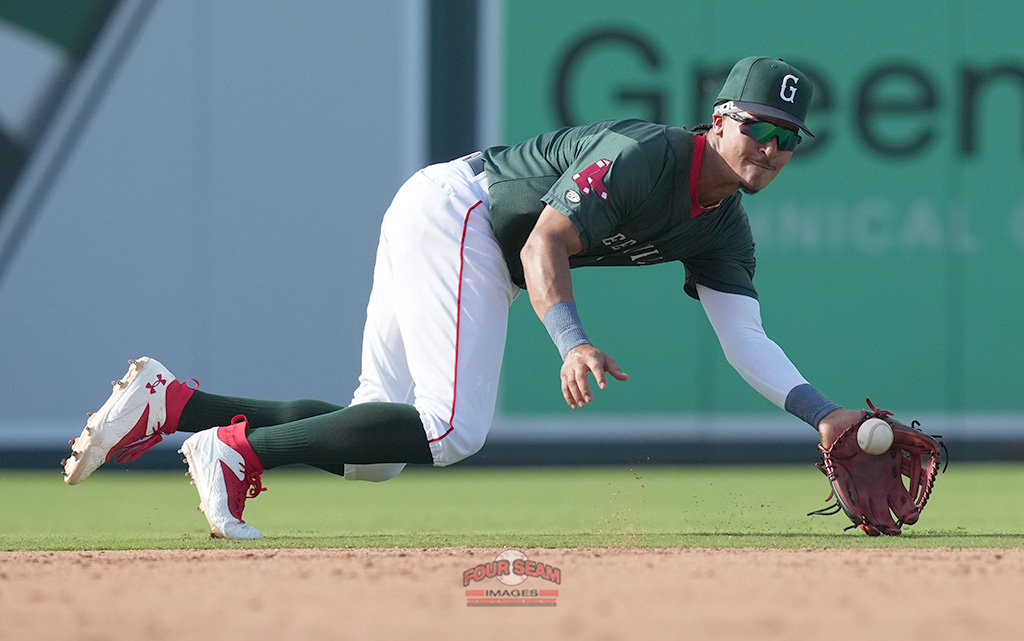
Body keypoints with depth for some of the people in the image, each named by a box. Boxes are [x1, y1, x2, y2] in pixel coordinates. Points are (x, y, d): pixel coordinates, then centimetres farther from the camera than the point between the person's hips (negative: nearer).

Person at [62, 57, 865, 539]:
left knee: (376, 449, 3)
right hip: (452, 210, -9)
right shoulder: (642, 155, -20)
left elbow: (747, 339, 4)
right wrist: (571, 340, -43)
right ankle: (238, 448, -16)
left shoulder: (723, 230, 7)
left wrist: (822, 412, -10)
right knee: (452, 429, -22)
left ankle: (170, 405, 3)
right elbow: (544, 242, -27)